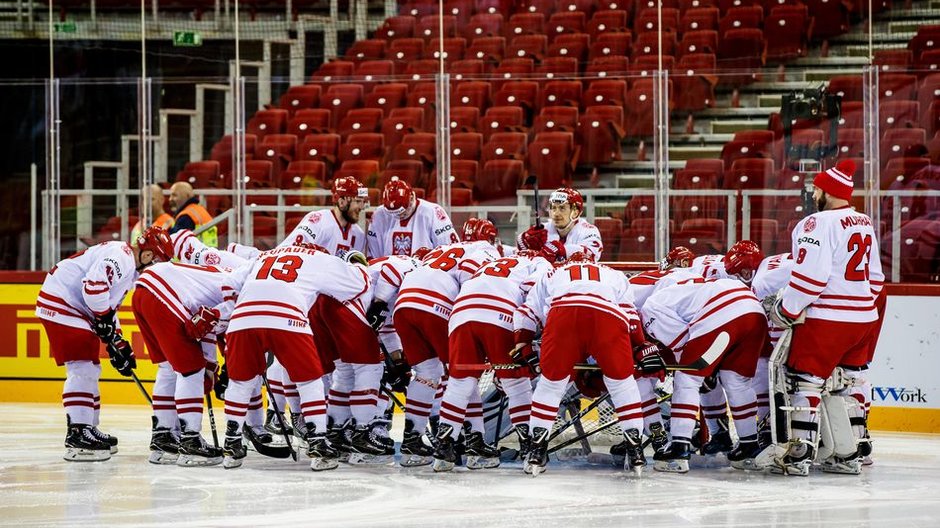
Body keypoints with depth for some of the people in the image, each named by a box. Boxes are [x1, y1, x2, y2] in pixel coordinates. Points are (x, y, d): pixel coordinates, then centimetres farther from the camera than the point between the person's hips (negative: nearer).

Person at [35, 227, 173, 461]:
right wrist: (105, 319, -21)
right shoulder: (120, 256, -16)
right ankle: (77, 435, -20)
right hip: (60, 303, -11)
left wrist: (118, 343, 18)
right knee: (83, 368, -16)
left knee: (89, 370, 16)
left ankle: (88, 428, 25)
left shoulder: (129, 269, 19)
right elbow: (93, 286, -30)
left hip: (74, 309, 11)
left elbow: (109, 308, 24)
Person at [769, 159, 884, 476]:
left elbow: (810, 276, -19)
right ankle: (850, 455, 17)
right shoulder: (865, 224, 12)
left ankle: (800, 455, -5)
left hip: (826, 319, -8)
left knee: (805, 381, -2)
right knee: (849, 383, 15)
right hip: (863, 318, 8)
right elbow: (875, 278, 18)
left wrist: (785, 310, -11)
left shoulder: (819, 224, -14)